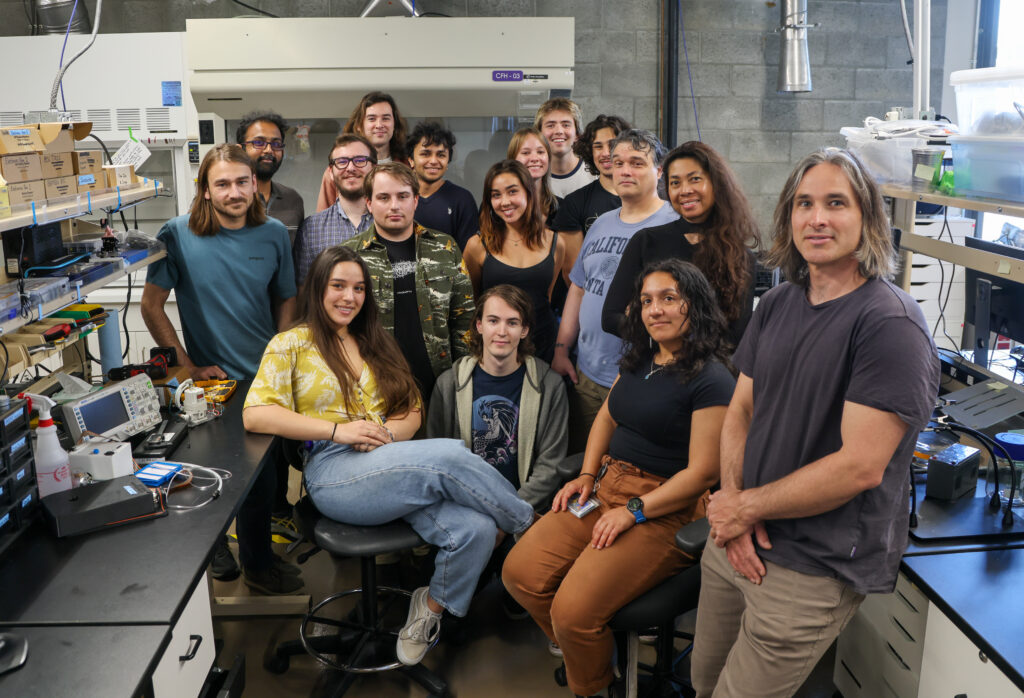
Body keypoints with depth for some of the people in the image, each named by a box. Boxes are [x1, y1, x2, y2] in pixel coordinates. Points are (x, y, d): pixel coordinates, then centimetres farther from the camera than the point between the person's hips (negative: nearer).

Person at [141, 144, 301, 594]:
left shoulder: (274, 234, -1)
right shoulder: (178, 234, -10)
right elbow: (151, 306, -7)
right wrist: (188, 366, -12)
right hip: (212, 380, -3)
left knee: (262, 474, 13)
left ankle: (257, 560, 35)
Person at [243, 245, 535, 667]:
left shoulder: (376, 344, 24)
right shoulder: (292, 344, 8)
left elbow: (412, 410, 19)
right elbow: (255, 415, -6)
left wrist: (388, 434, -6)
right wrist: (339, 429, -14)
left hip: (393, 465, 5)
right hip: (334, 473, -5)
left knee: (475, 529, -23)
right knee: (450, 454, -30)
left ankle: (431, 607, 4)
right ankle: (529, 525, -8)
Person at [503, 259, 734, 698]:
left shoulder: (711, 381, -13)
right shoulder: (639, 361, 12)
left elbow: (702, 472, -16)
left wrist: (634, 511, -18)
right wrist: (587, 475, 8)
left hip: (665, 510, -8)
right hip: (607, 485, 8)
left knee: (573, 611, -21)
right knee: (519, 572, -6)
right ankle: (579, 653, 19)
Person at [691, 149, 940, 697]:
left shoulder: (890, 323, -18)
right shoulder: (776, 305, 6)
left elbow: (860, 466, -22)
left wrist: (747, 506, -13)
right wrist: (732, 500, -9)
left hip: (815, 568, -6)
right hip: (736, 544, 7)